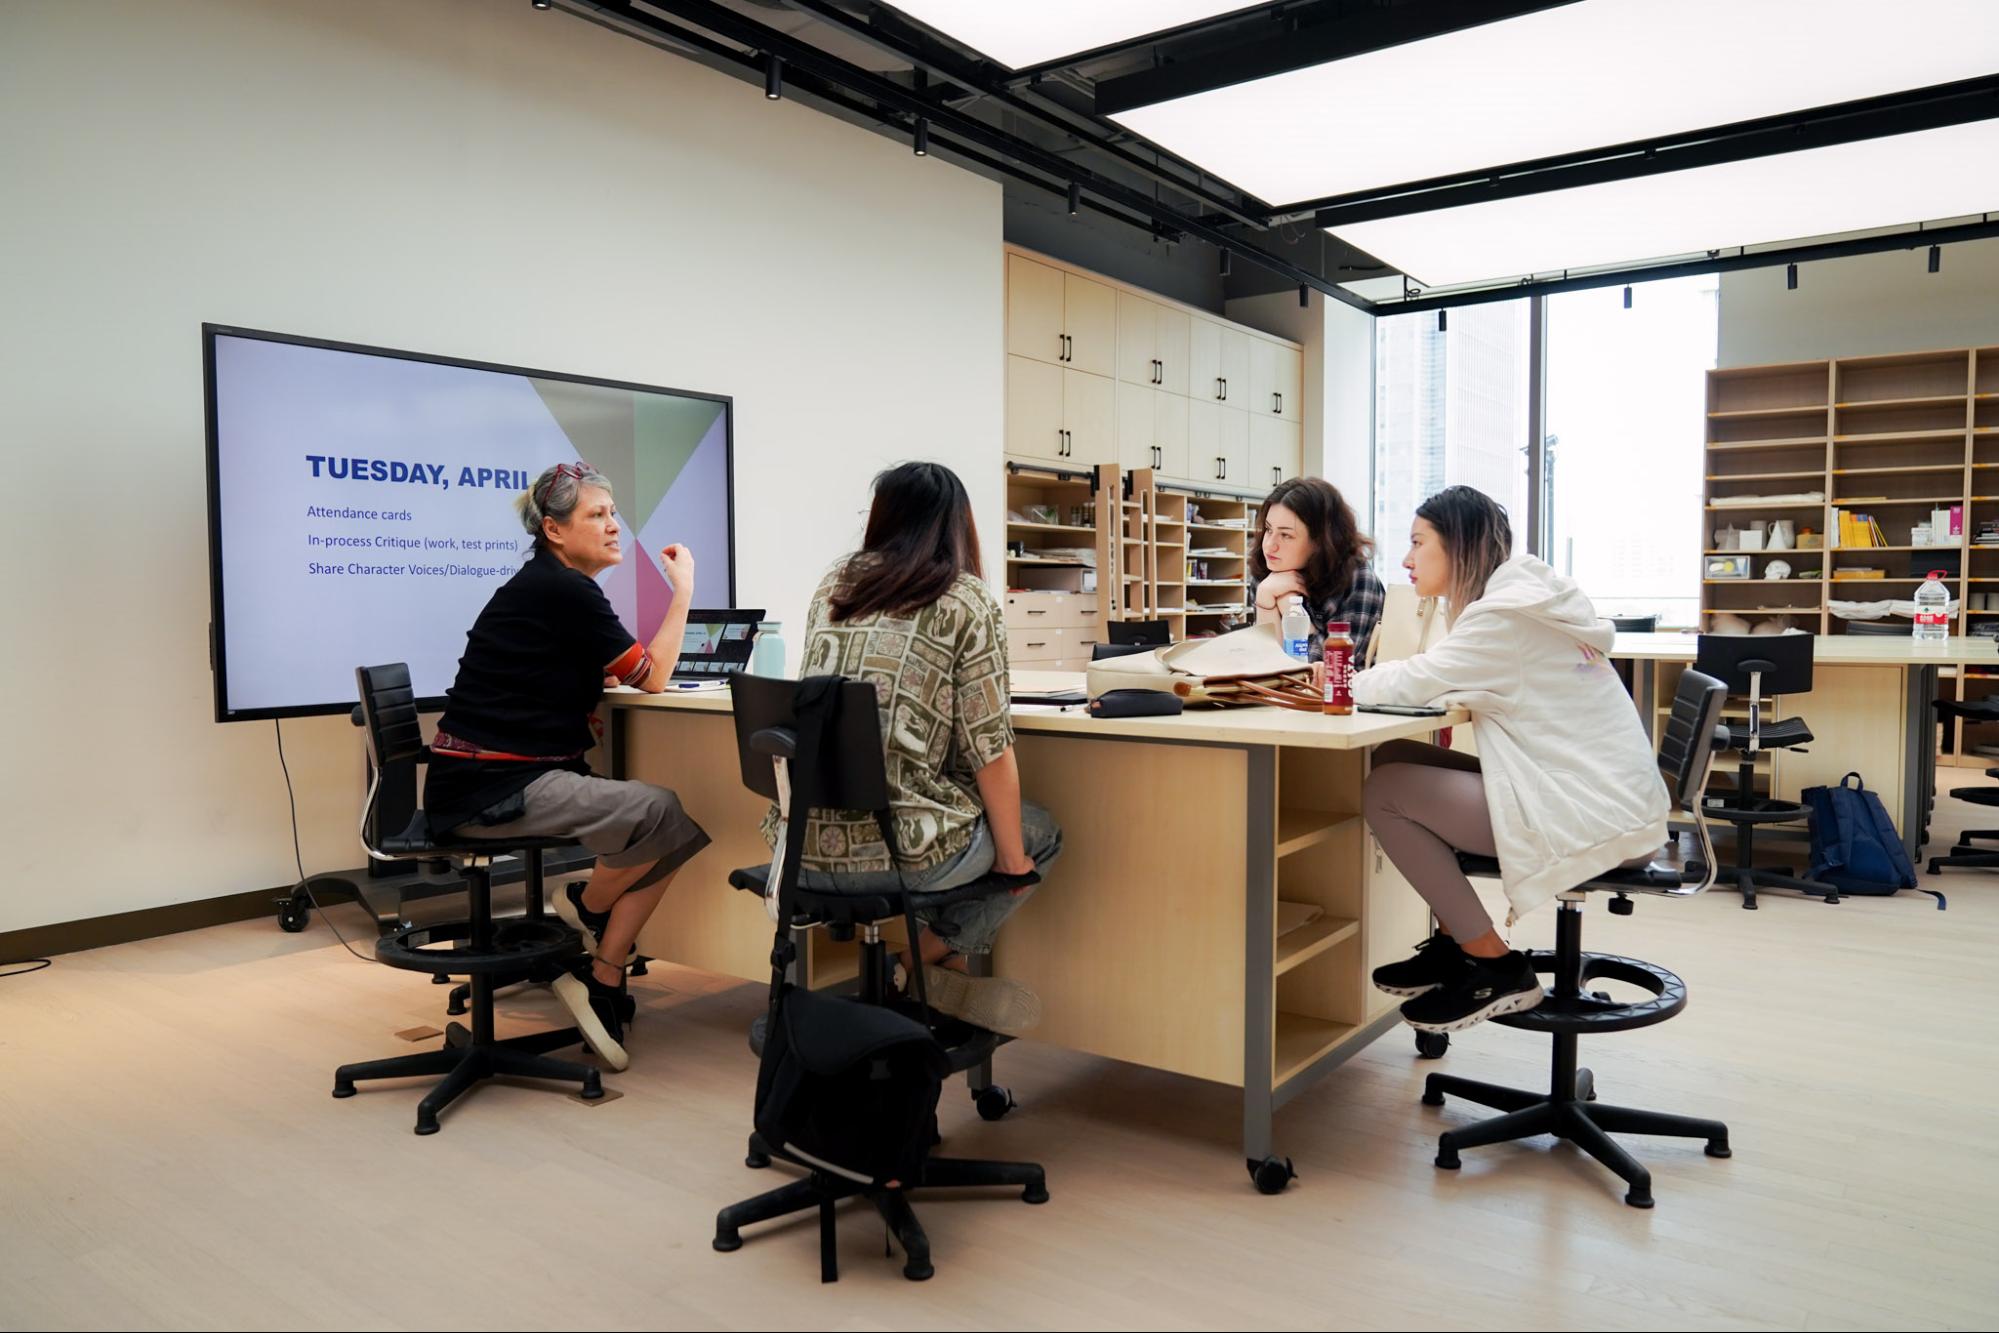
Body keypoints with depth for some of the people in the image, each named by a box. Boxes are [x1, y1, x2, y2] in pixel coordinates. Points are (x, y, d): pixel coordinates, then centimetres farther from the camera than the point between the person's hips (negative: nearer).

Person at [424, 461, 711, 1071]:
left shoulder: (547, 585, 15)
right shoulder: (563, 591, -15)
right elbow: (652, 678, -9)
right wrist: (683, 589, -1)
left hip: (506, 776, 10)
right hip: (489, 787, -10)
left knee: (667, 833, -1)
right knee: (656, 812, -25)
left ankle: (602, 979, 3)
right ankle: (587, 905, 3)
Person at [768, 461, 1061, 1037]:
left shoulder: (833, 585, 10)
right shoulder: (967, 601, -5)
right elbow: (988, 747, -8)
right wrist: (1013, 858, 3)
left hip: (803, 847, 6)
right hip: (897, 854, -6)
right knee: (1040, 833, 22)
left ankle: (930, 974, 24)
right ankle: (924, 960, 12)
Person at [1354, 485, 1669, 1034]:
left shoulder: (1508, 614, -15)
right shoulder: (1523, 596, 15)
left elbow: (1415, 682, -13)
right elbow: (1441, 684, 15)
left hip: (1594, 818, -10)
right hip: (1605, 799, 10)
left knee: (1385, 793, -10)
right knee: (1396, 762, 7)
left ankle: (1495, 968, -1)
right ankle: (1455, 944, 14)